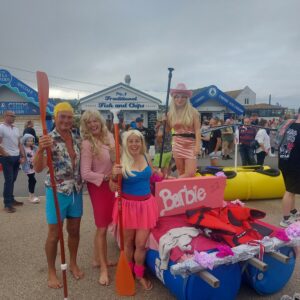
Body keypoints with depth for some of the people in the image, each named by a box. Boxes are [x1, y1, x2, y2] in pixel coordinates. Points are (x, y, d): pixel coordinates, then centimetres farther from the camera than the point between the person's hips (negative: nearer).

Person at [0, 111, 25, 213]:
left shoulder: (16, 129, 14)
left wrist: (22, 156, 8)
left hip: (16, 157, 7)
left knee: (13, 180, 13)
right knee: (8, 180, -5)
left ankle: (11, 199, 24)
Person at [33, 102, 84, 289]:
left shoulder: (77, 139, 3)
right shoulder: (49, 139, -14)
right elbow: (38, 168, -25)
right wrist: (40, 149, -42)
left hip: (76, 191, 5)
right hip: (57, 192, -5)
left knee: (74, 231, 17)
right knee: (54, 234, 8)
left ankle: (73, 264, 39)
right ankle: (52, 272, 29)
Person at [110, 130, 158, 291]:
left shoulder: (147, 158, 0)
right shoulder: (121, 162, -14)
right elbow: (113, 188, -12)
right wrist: (114, 176, -29)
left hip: (146, 204, 3)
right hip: (128, 205, -2)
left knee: (141, 243, 6)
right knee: (128, 242, 15)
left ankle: (139, 274, 31)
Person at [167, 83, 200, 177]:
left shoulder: (193, 112, -1)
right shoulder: (171, 113, 5)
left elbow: (197, 130, -5)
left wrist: (197, 146, -14)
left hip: (190, 145, -2)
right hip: (177, 145, 2)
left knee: (190, 173, -10)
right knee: (181, 173, 7)